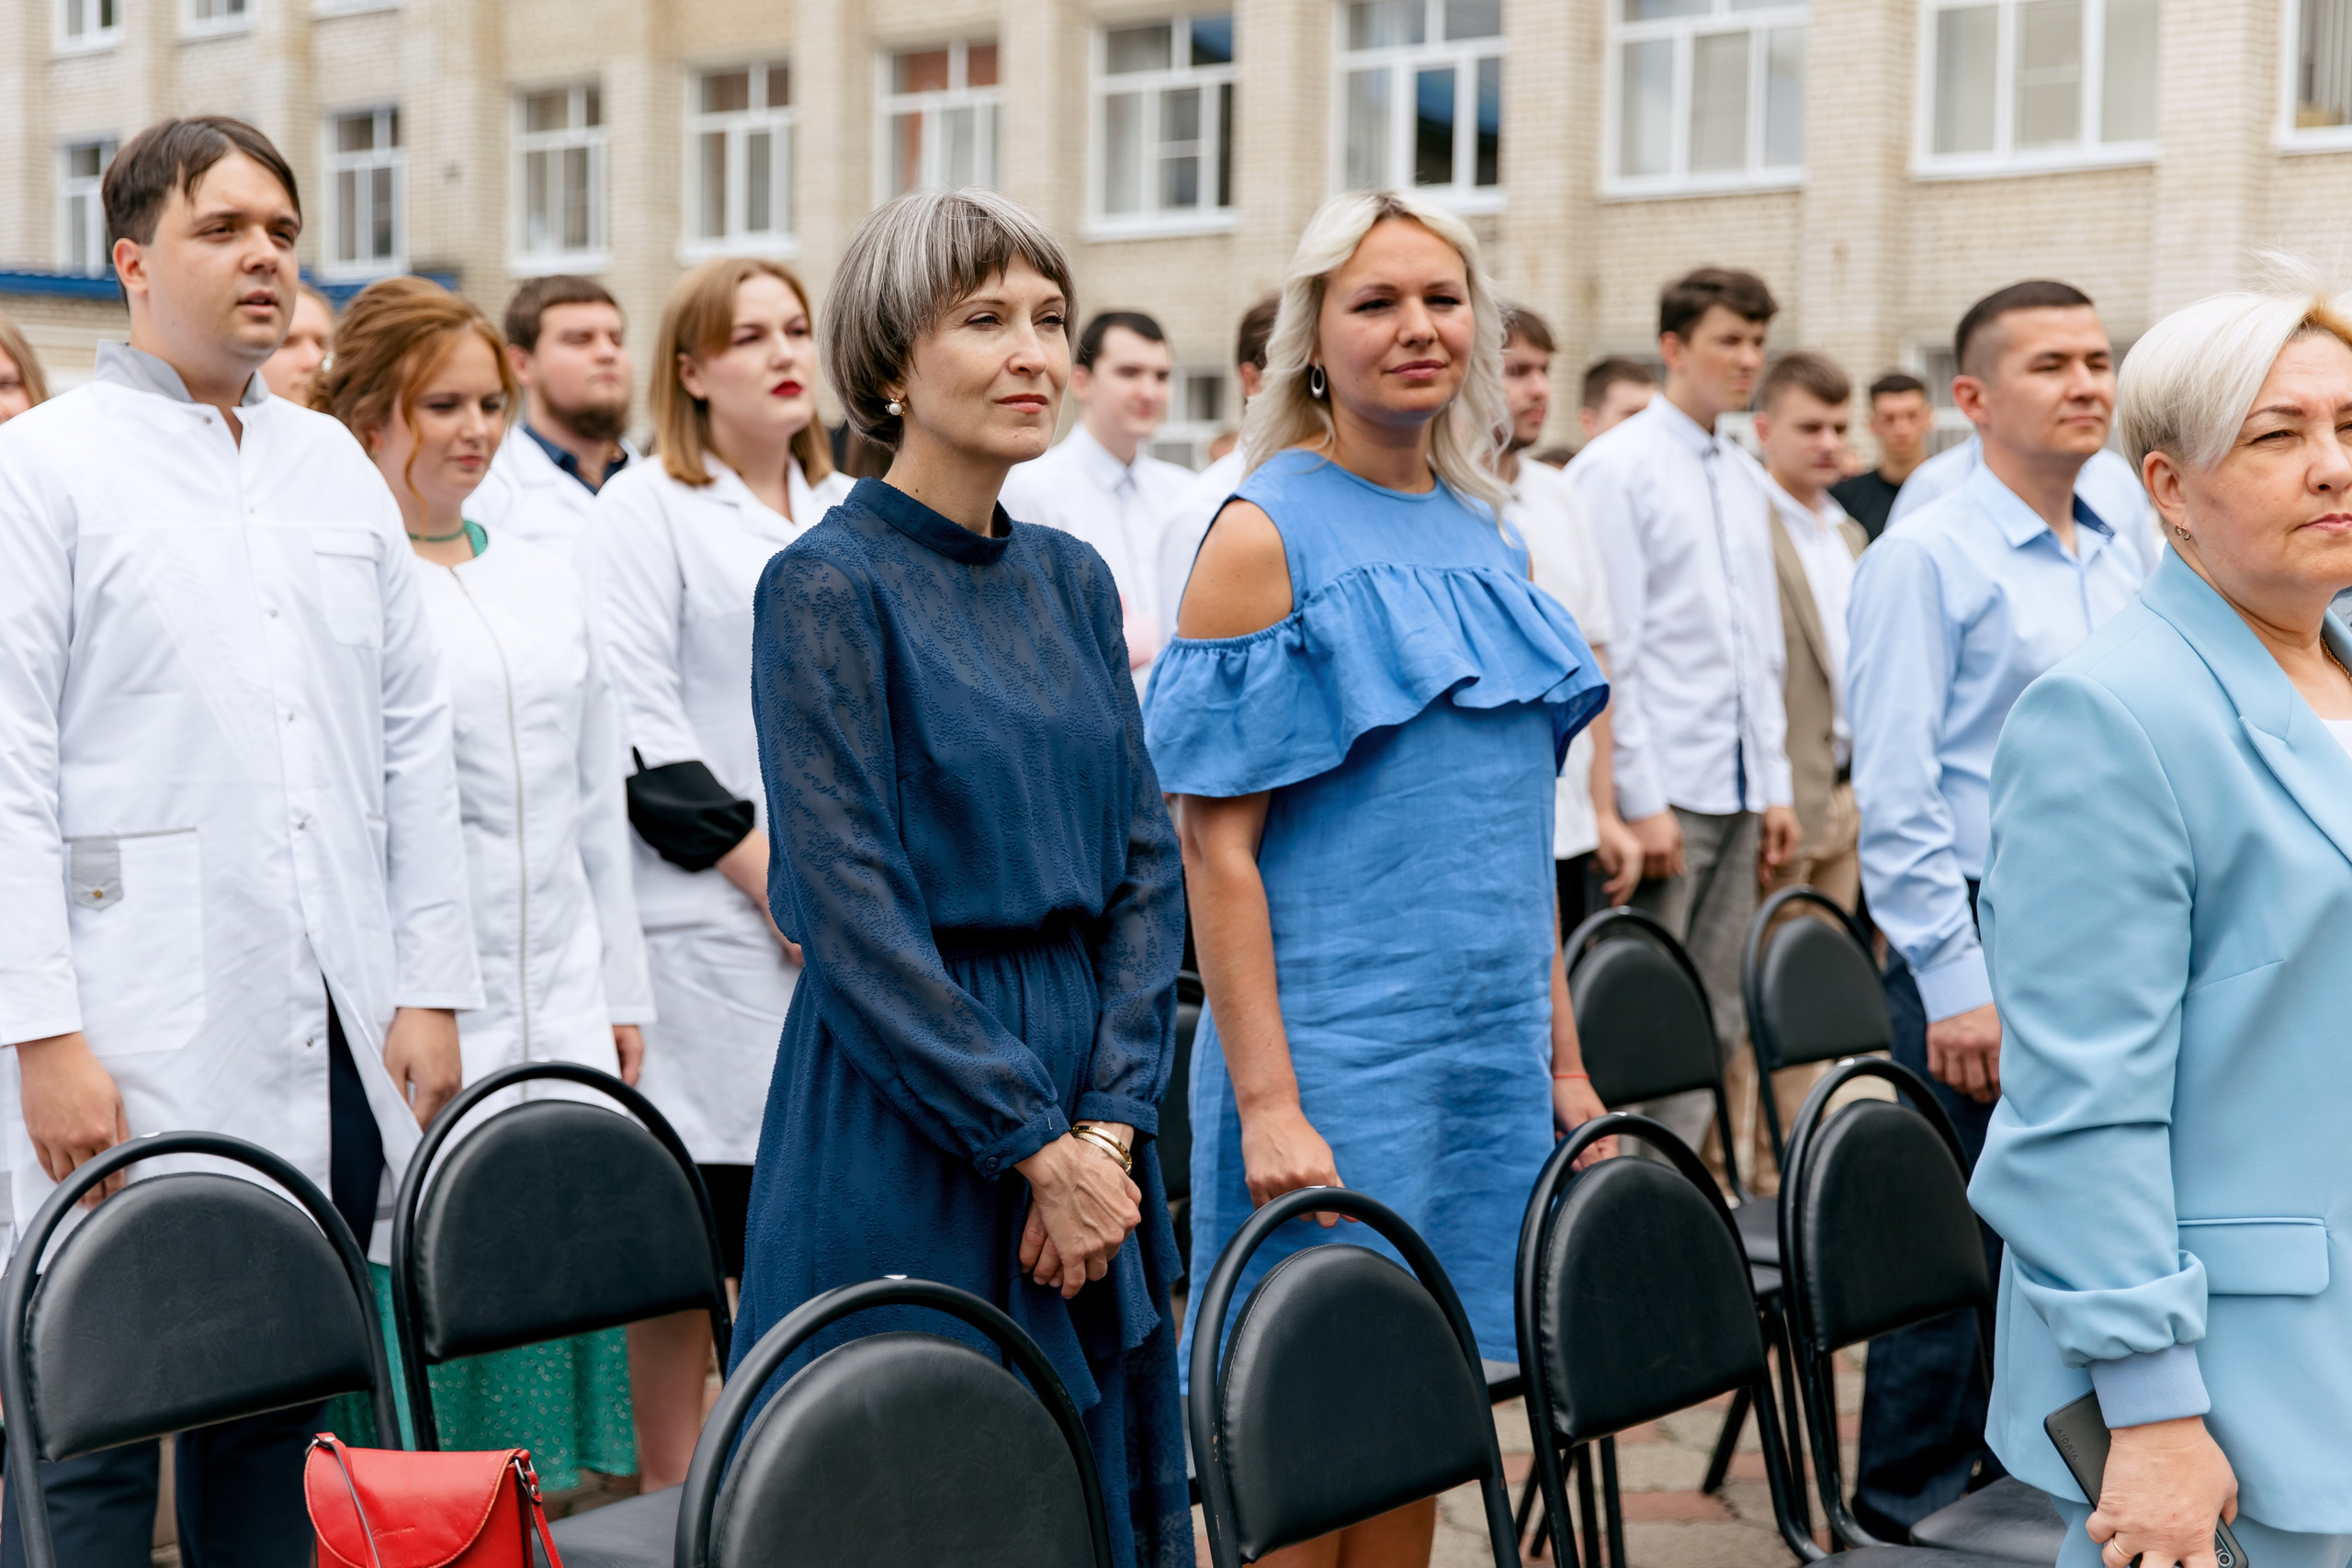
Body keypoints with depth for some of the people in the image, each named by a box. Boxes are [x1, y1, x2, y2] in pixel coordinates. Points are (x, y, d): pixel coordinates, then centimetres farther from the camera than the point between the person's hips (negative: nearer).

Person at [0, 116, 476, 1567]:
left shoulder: (336, 466, 15)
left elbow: (415, 742, 15)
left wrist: (433, 987, 8)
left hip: (332, 1051, 5)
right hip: (137, 1053, -5)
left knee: (280, 1427, 12)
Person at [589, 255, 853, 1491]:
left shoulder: (851, 515, 17)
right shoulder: (647, 509, 0)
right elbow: (638, 722, -9)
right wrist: (759, 860, -14)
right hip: (709, 923, -5)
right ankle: (667, 1504, 9)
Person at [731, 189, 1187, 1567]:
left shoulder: (1073, 579, 9)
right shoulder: (828, 587, -11)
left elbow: (1147, 866, 7)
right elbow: (854, 913, -16)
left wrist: (1111, 1120, -5)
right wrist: (1035, 1145, -15)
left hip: (1087, 1119, 6)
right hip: (908, 1130, -6)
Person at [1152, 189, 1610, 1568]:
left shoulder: (1482, 534, 11)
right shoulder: (1267, 535, -8)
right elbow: (1218, 843, -12)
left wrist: (1564, 1059, 13)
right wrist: (1266, 1102, -18)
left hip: (1487, 1063, 6)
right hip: (1332, 1066, -6)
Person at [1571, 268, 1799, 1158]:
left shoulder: (1746, 480, 17)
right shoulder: (1617, 467, -7)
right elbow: (1604, 648, -12)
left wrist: (1775, 783, 13)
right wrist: (1639, 801, -16)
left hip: (1736, 785, 8)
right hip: (1661, 788, -8)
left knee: (1715, 1019, 9)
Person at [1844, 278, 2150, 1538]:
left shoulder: (2123, 562, 13)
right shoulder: (1926, 559, -8)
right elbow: (1896, 796, -13)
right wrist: (1958, 985, -16)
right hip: (1986, 943, -6)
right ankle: (1909, 1510, 15)